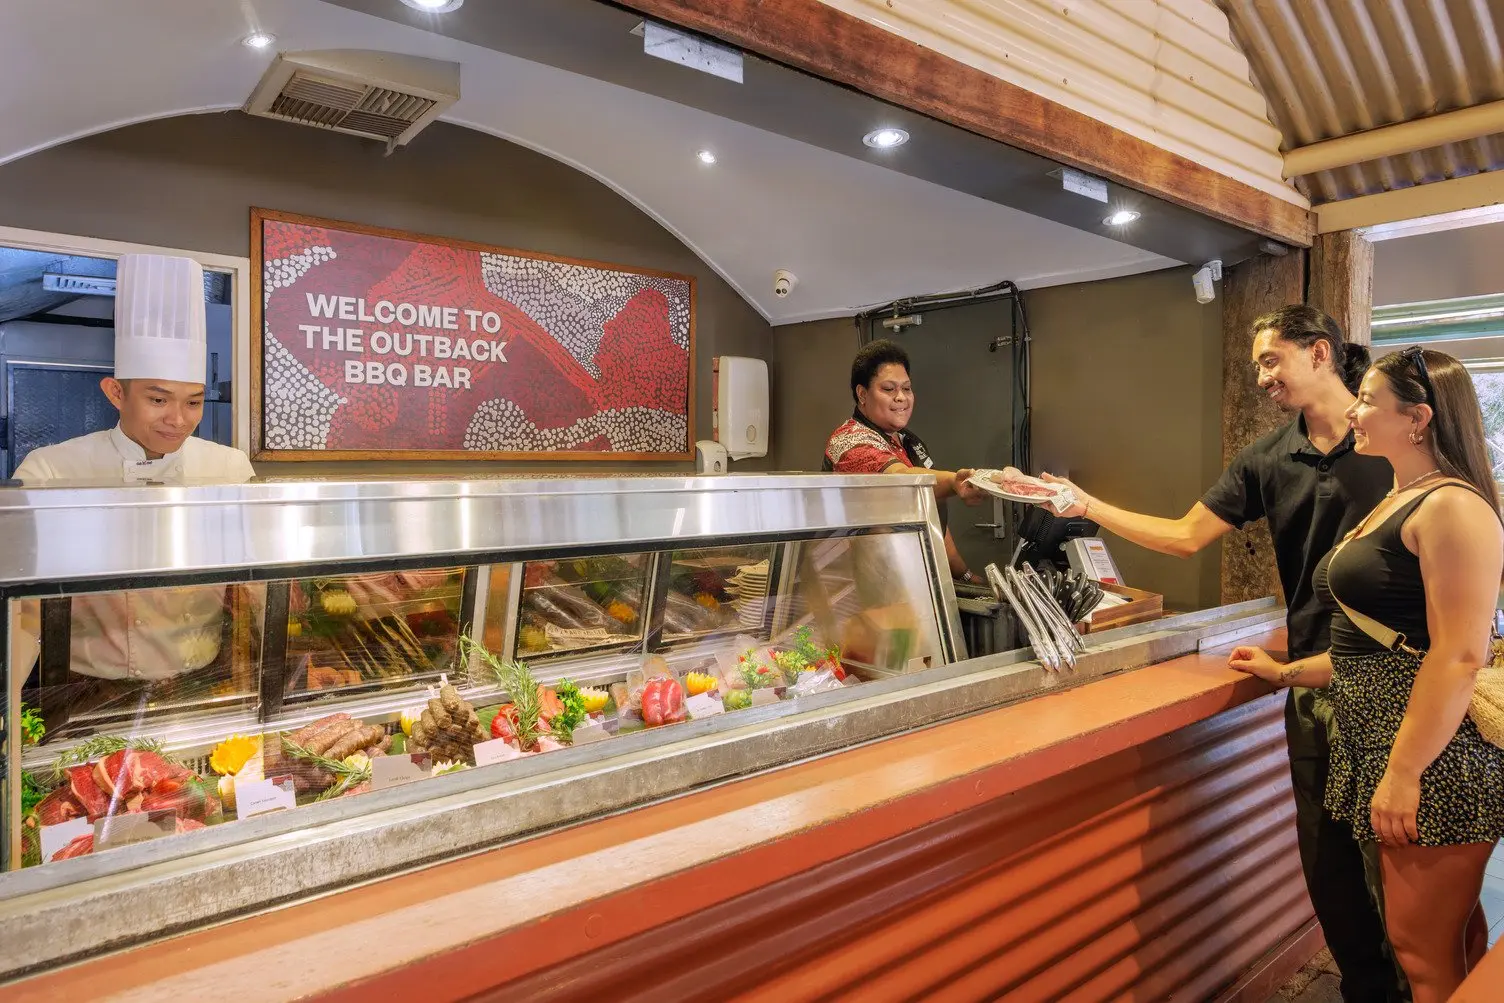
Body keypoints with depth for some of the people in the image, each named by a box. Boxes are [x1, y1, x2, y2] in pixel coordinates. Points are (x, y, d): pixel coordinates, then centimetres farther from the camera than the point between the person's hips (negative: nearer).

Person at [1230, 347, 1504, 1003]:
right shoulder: (1393, 506, 16)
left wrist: (1403, 773, -22)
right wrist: (1287, 673, 21)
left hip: (1436, 755, -9)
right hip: (1379, 739, 9)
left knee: (1422, 947, 1)